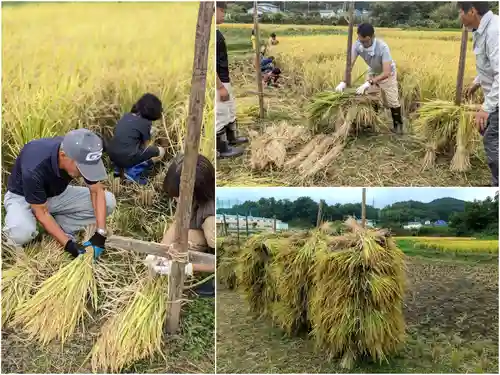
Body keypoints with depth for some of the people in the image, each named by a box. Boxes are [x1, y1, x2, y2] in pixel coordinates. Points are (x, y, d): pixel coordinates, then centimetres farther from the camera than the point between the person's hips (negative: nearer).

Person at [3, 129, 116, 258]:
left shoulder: (81, 155, -25)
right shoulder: (33, 168, -39)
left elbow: (97, 191, -14)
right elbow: (41, 213, -28)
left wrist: (100, 232, -23)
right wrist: (68, 244, -30)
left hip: (58, 194, 5)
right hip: (22, 197, -5)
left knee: (108, 202, -13)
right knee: (22, 232, -38)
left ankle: (60, 228, -2)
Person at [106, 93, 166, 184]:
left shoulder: (126, 116, 12)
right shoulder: (145, 123, -5)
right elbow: (146, 146, 7)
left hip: (111, 155, 7)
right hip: (125, 158, -7)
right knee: (160, 151, 9)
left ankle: (118, 168, 21)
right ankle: (133, 172, 0)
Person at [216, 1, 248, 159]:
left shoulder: (216, 32, 8)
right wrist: (220, 87, -22)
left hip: (224, 80, 10)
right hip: (218, 82, -10)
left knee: (230, 110, 23)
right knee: (220, 115, 1)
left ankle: (232, 138, 40)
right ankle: (222, 149, 12)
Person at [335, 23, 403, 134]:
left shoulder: (383, 47, -42)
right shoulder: (357, 45, -30)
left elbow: (386, 73, -46)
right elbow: (350, 64, -27)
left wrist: (368, 83, -55)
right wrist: (343, 82, -42)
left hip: (387, 73, -4)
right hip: (373, 72, 4)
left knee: (391, 101, 2)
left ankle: (398, 124, 22)